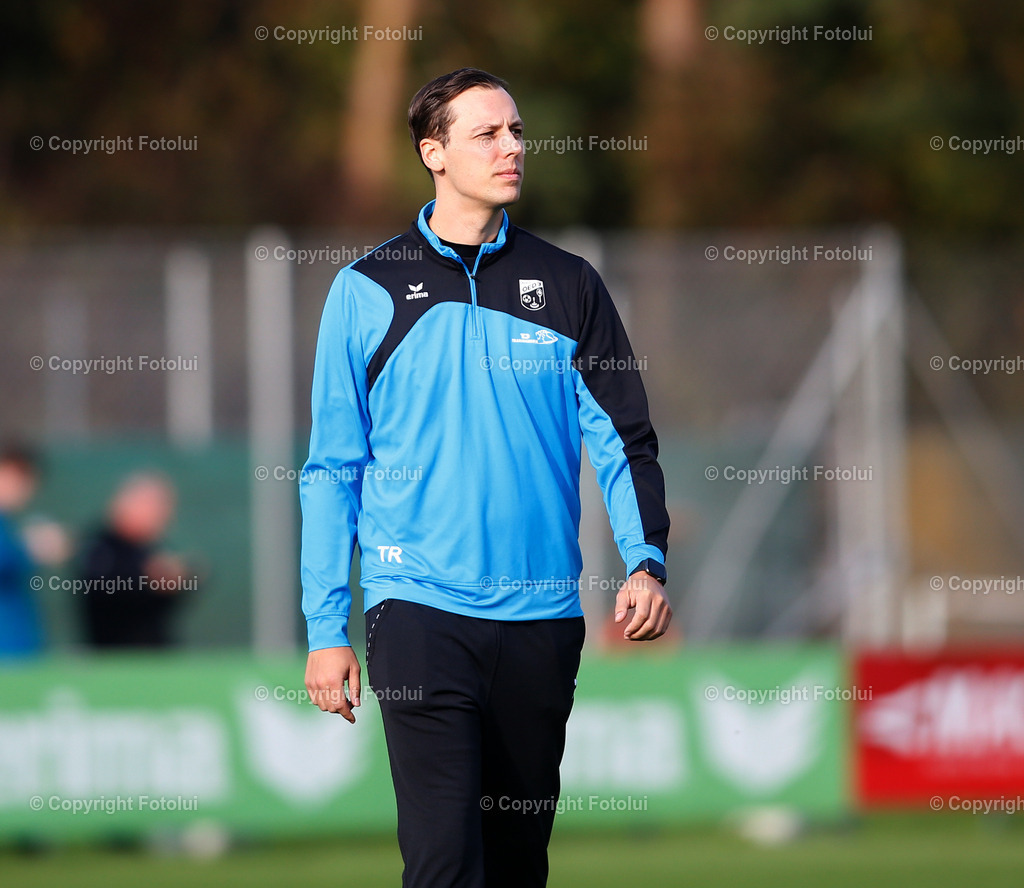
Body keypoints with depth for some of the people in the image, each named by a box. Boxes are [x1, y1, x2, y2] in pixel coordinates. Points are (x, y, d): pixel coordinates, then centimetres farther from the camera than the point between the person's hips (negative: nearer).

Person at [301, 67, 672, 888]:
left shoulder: (568, 287, 7)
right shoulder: (368, 291, 3)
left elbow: (622, 437, 6)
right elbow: (332, 467, 4)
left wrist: (647, 561, -11)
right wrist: (327, 627, -1)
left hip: (543, 611, 3)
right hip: (419, 609, -3)